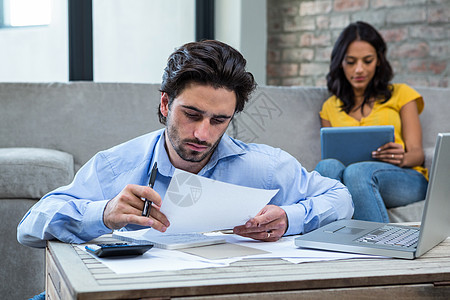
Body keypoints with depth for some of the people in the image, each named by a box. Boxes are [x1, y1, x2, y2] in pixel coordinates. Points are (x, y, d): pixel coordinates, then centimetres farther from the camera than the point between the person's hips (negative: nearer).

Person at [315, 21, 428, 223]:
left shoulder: (401, 94, 16)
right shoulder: (330, 107, 24)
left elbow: (417, 153, 9)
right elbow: (330, 153, 20)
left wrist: (403, 158, -17)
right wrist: (335, 158, -7)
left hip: (405, 179, -2)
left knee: (357, 172, -37)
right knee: (327, 166, -34)